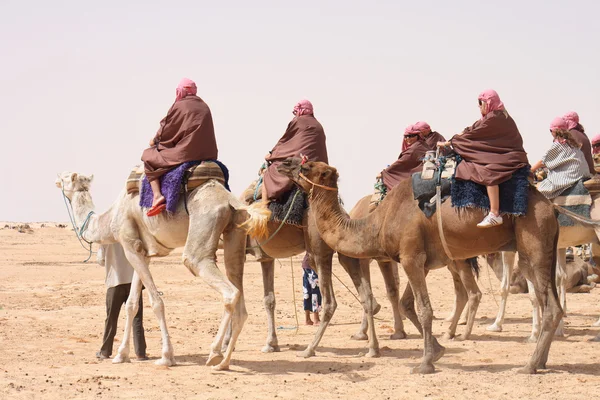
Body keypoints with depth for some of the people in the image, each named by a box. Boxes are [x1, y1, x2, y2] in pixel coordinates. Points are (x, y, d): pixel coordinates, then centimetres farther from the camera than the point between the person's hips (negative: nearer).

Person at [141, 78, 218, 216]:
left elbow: (165, 131, -2)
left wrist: (154, 141, 20)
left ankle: (157, 195, -12)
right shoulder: (204, 107, 12)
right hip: (207, 153, 7)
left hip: (185, 153, -7)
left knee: (148, 156, 7)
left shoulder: (179, 106, -6)